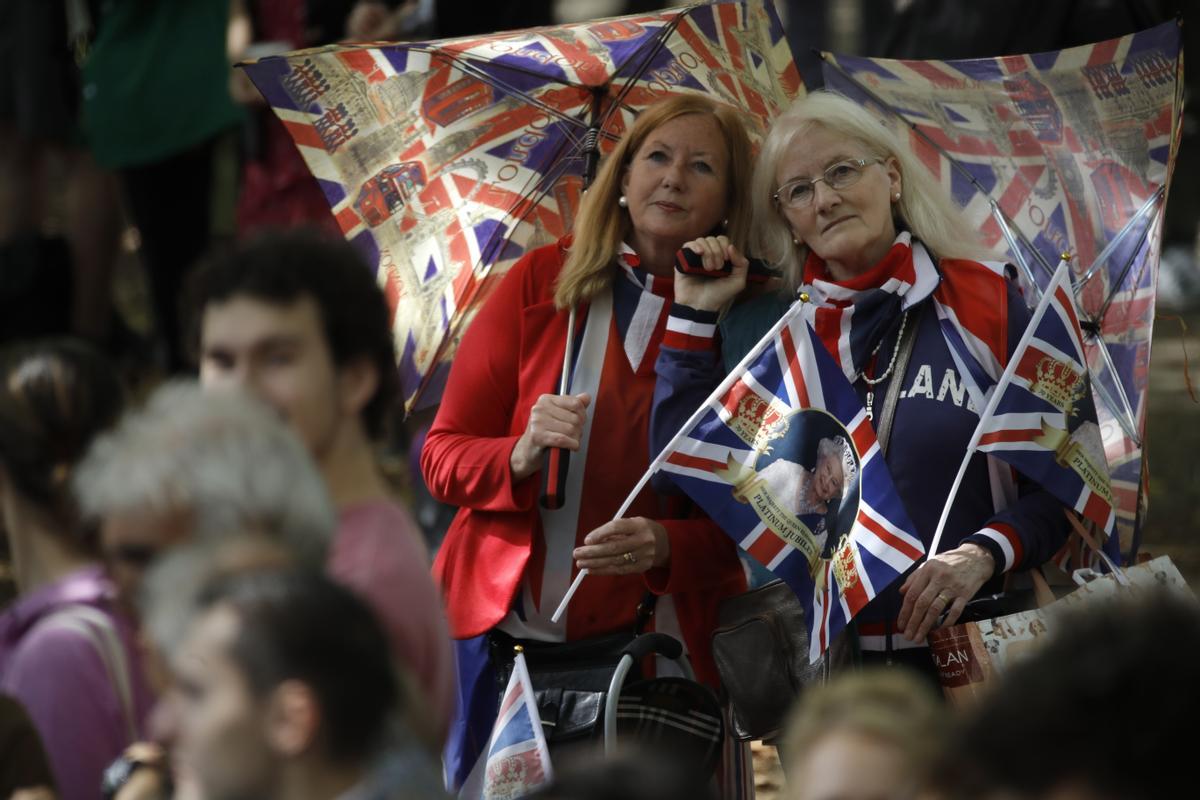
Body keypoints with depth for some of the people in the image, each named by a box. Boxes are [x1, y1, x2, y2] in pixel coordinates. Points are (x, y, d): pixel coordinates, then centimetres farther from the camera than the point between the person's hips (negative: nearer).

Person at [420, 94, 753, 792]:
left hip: (653, 648, -1)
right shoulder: (541, 281, 3)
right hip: (503, 630, 1)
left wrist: (669, 547, -18)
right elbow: (443, 456, 4)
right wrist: (520, 458, -17)